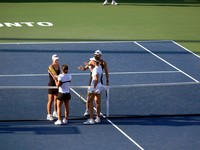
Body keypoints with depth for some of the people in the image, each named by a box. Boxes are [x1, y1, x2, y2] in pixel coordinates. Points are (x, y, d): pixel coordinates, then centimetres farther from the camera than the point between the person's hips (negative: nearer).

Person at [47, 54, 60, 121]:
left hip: (57, 85, 7)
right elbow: (54, 76, -24)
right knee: (50, 100, -4)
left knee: (56, 99, 15)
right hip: (51, 85, -7)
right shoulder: (50, 67, -17)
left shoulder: (58, 65, 6)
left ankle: (55, 113, 31)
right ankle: (49, 115, 0)